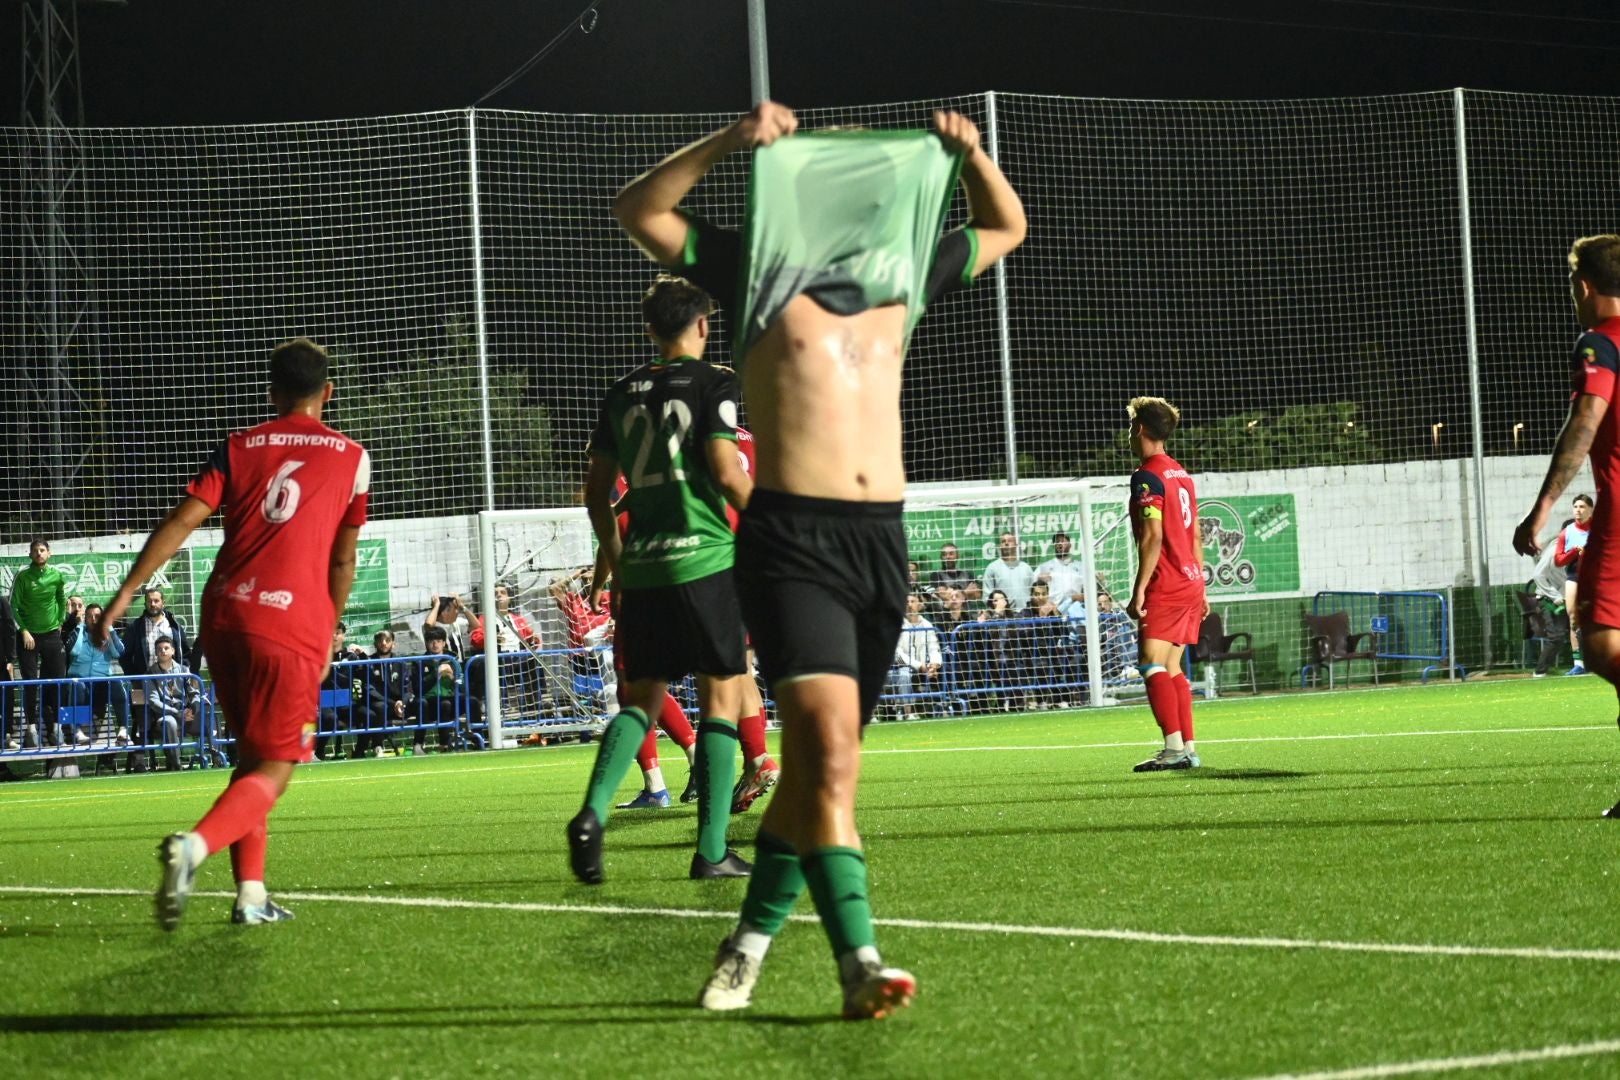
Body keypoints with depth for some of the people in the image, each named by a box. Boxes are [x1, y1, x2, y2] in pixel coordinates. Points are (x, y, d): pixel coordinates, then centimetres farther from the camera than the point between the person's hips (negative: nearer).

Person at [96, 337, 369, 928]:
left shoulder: (238, 448, 12)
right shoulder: (351, 458, 7)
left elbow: (180, 521, 1)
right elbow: (342, 560, 7)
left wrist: (127, 591, -1)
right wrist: (328, 637, 18)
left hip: (225, 614, 4)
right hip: (294, 625, -4)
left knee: (249, 755, 20)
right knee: (272, 772, -2)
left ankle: (251, 894, 14)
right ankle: (195, 844, -29)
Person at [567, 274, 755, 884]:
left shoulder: (622, 394, 12)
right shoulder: (713, 383, -3)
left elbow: (598, 492, 14)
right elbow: (725, 471, -13)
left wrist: (615, 561, 24)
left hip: (641, 566, 5)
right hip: (705, 559, -5)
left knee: (642, 696, 12)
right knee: (721, 696, 2)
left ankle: (593, 810, -13)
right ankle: (711, 850, -1)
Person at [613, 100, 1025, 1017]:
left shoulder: (903, 270, 17)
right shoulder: (762, 271, 4)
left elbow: (1006, 227, 29)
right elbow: (639, 212, -3)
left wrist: (969, 153, 11)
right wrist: (730, 142, -13)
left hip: (883, 538, 6)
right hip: (791, 537, -6)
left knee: (818, 758, 11)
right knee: (829, 746, -19)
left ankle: (752, 942, 24)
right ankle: (860, 960, -26)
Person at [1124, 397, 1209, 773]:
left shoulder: (1147, 476, -10)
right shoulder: (1182, 474, 17)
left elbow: (1153, 536, -18)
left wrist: (1139, 590, -17)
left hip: (1165, 584, -9)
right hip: (1190, 582, 9)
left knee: (1152, 662, -12)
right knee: (1171, 668, 11)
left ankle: (1174, 746, -22)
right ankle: (1188, 748, 7)